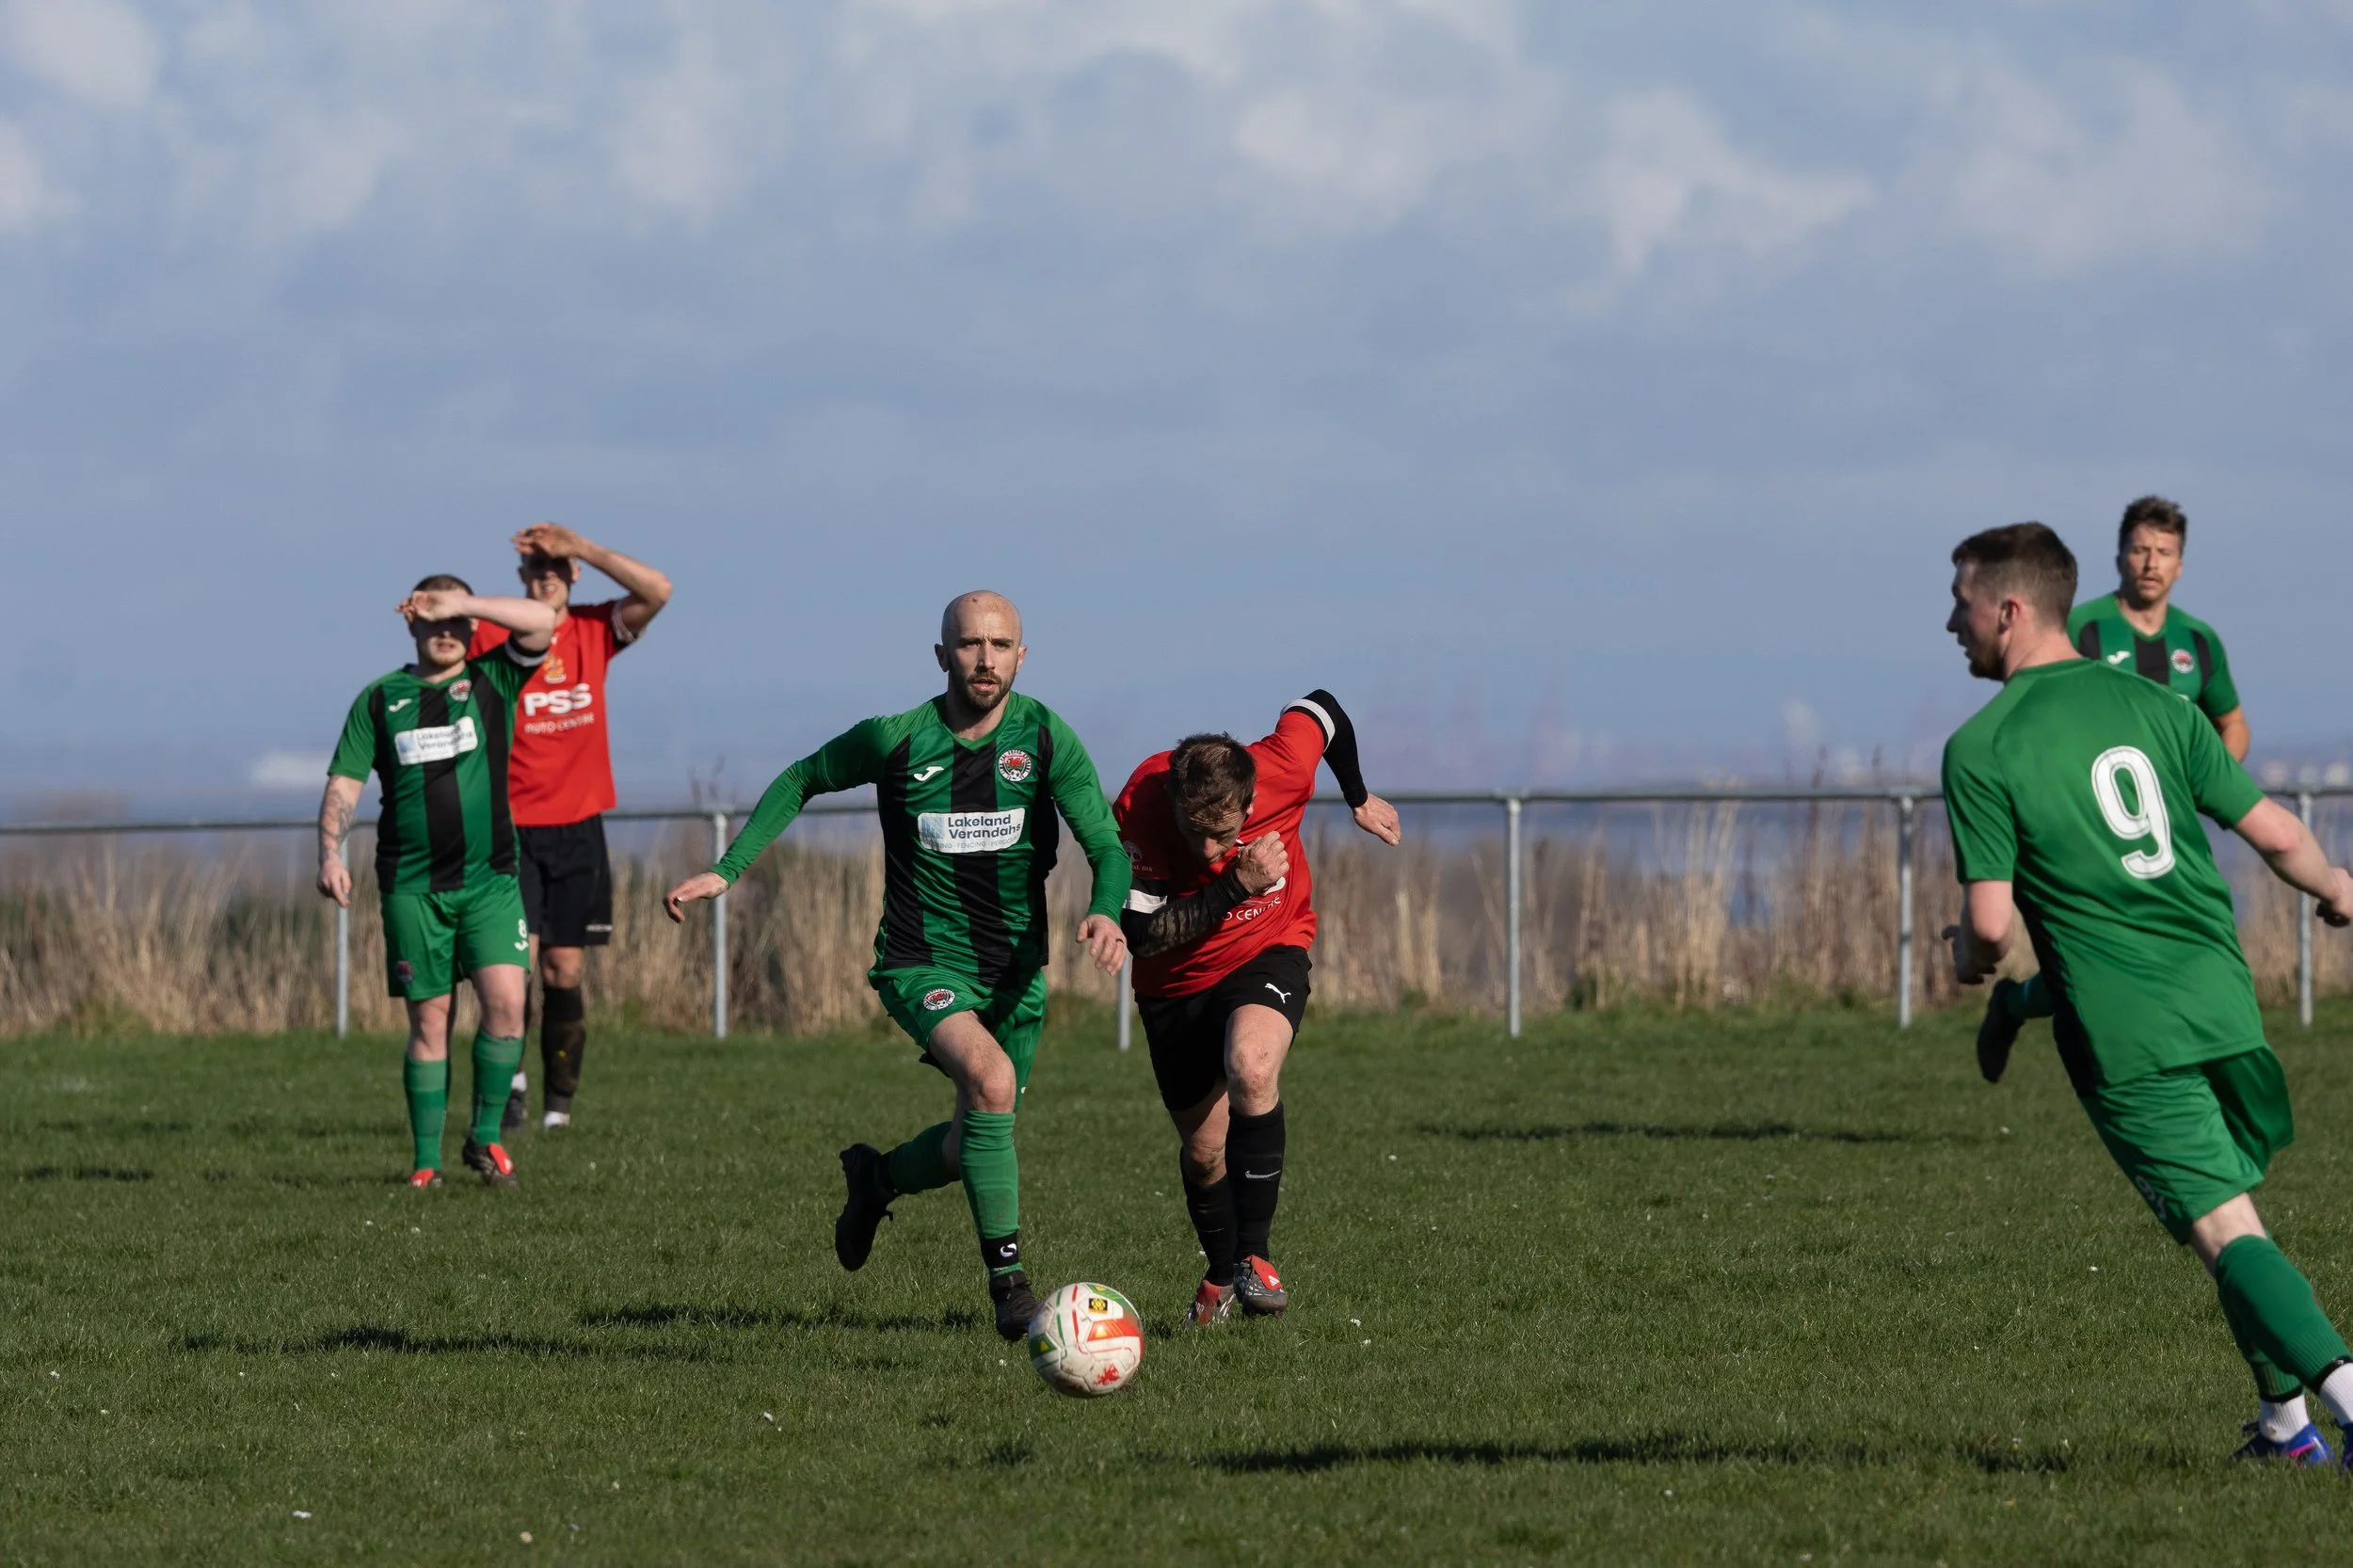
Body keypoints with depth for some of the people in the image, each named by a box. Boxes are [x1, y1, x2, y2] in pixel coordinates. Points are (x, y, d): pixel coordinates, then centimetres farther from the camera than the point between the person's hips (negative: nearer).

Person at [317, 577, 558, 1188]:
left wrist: (460, 604, -11)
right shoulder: (380, 700, 8)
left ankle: (486, 1135, 3)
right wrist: (331, 851, -9)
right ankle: (427, 1159, 6)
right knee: (429, 1019, 0)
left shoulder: (493, 680, 6)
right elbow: (344, 782, 5)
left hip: (489, 879, 0)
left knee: (505, 1000, -14)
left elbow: (542, 623, -9)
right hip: (412, 885, 0)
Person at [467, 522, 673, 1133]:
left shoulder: (595, 630, 2)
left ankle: (559, 1105, 12)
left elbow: (657, 592, -10)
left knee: (565, 970, 4)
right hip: (511, 825, -2)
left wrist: (578, 548, -14)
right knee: (518, 955, -18)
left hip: (578, 829, 2)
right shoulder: (492, 637, -3)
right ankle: (511, 1080, -8)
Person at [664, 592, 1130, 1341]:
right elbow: (802, 780, 8)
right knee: (991, 1079, -31)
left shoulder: (1044, 737, -8)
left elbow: (1106, 846, -11)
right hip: (922, 963, -4)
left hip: (1015, 968, 4)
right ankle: (1008, 1280, -24)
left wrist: (1107, 912, -33)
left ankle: (875, 1179, 48)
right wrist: (726, 870, 1)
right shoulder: (895, 739, -10)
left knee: (975, 1148, 13)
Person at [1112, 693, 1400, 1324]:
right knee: (1203, 1148, 10)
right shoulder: (1139, 806, -31)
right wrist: (1238, 885, -39)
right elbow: (1141, 933, -31)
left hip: (1270, 951, -1)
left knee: (1251, 1069, -32)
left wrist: (1359, 800, 13)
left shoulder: (1283, 768, -28)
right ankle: (1221, 1275, 41)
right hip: (1176, 982, 1)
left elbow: (1322, 709, -4)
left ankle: (1254, 1254, -20)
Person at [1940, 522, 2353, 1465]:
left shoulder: (1980, 751, -6)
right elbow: (2274, 833, 8)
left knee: (2226, 1230, -7)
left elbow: (1992, 924, -11)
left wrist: (1968, 960, 13)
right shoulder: (2151, 706, 8)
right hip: (2222, 996, 5)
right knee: (2232, 1207, 20)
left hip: (2124, 1033, -5)